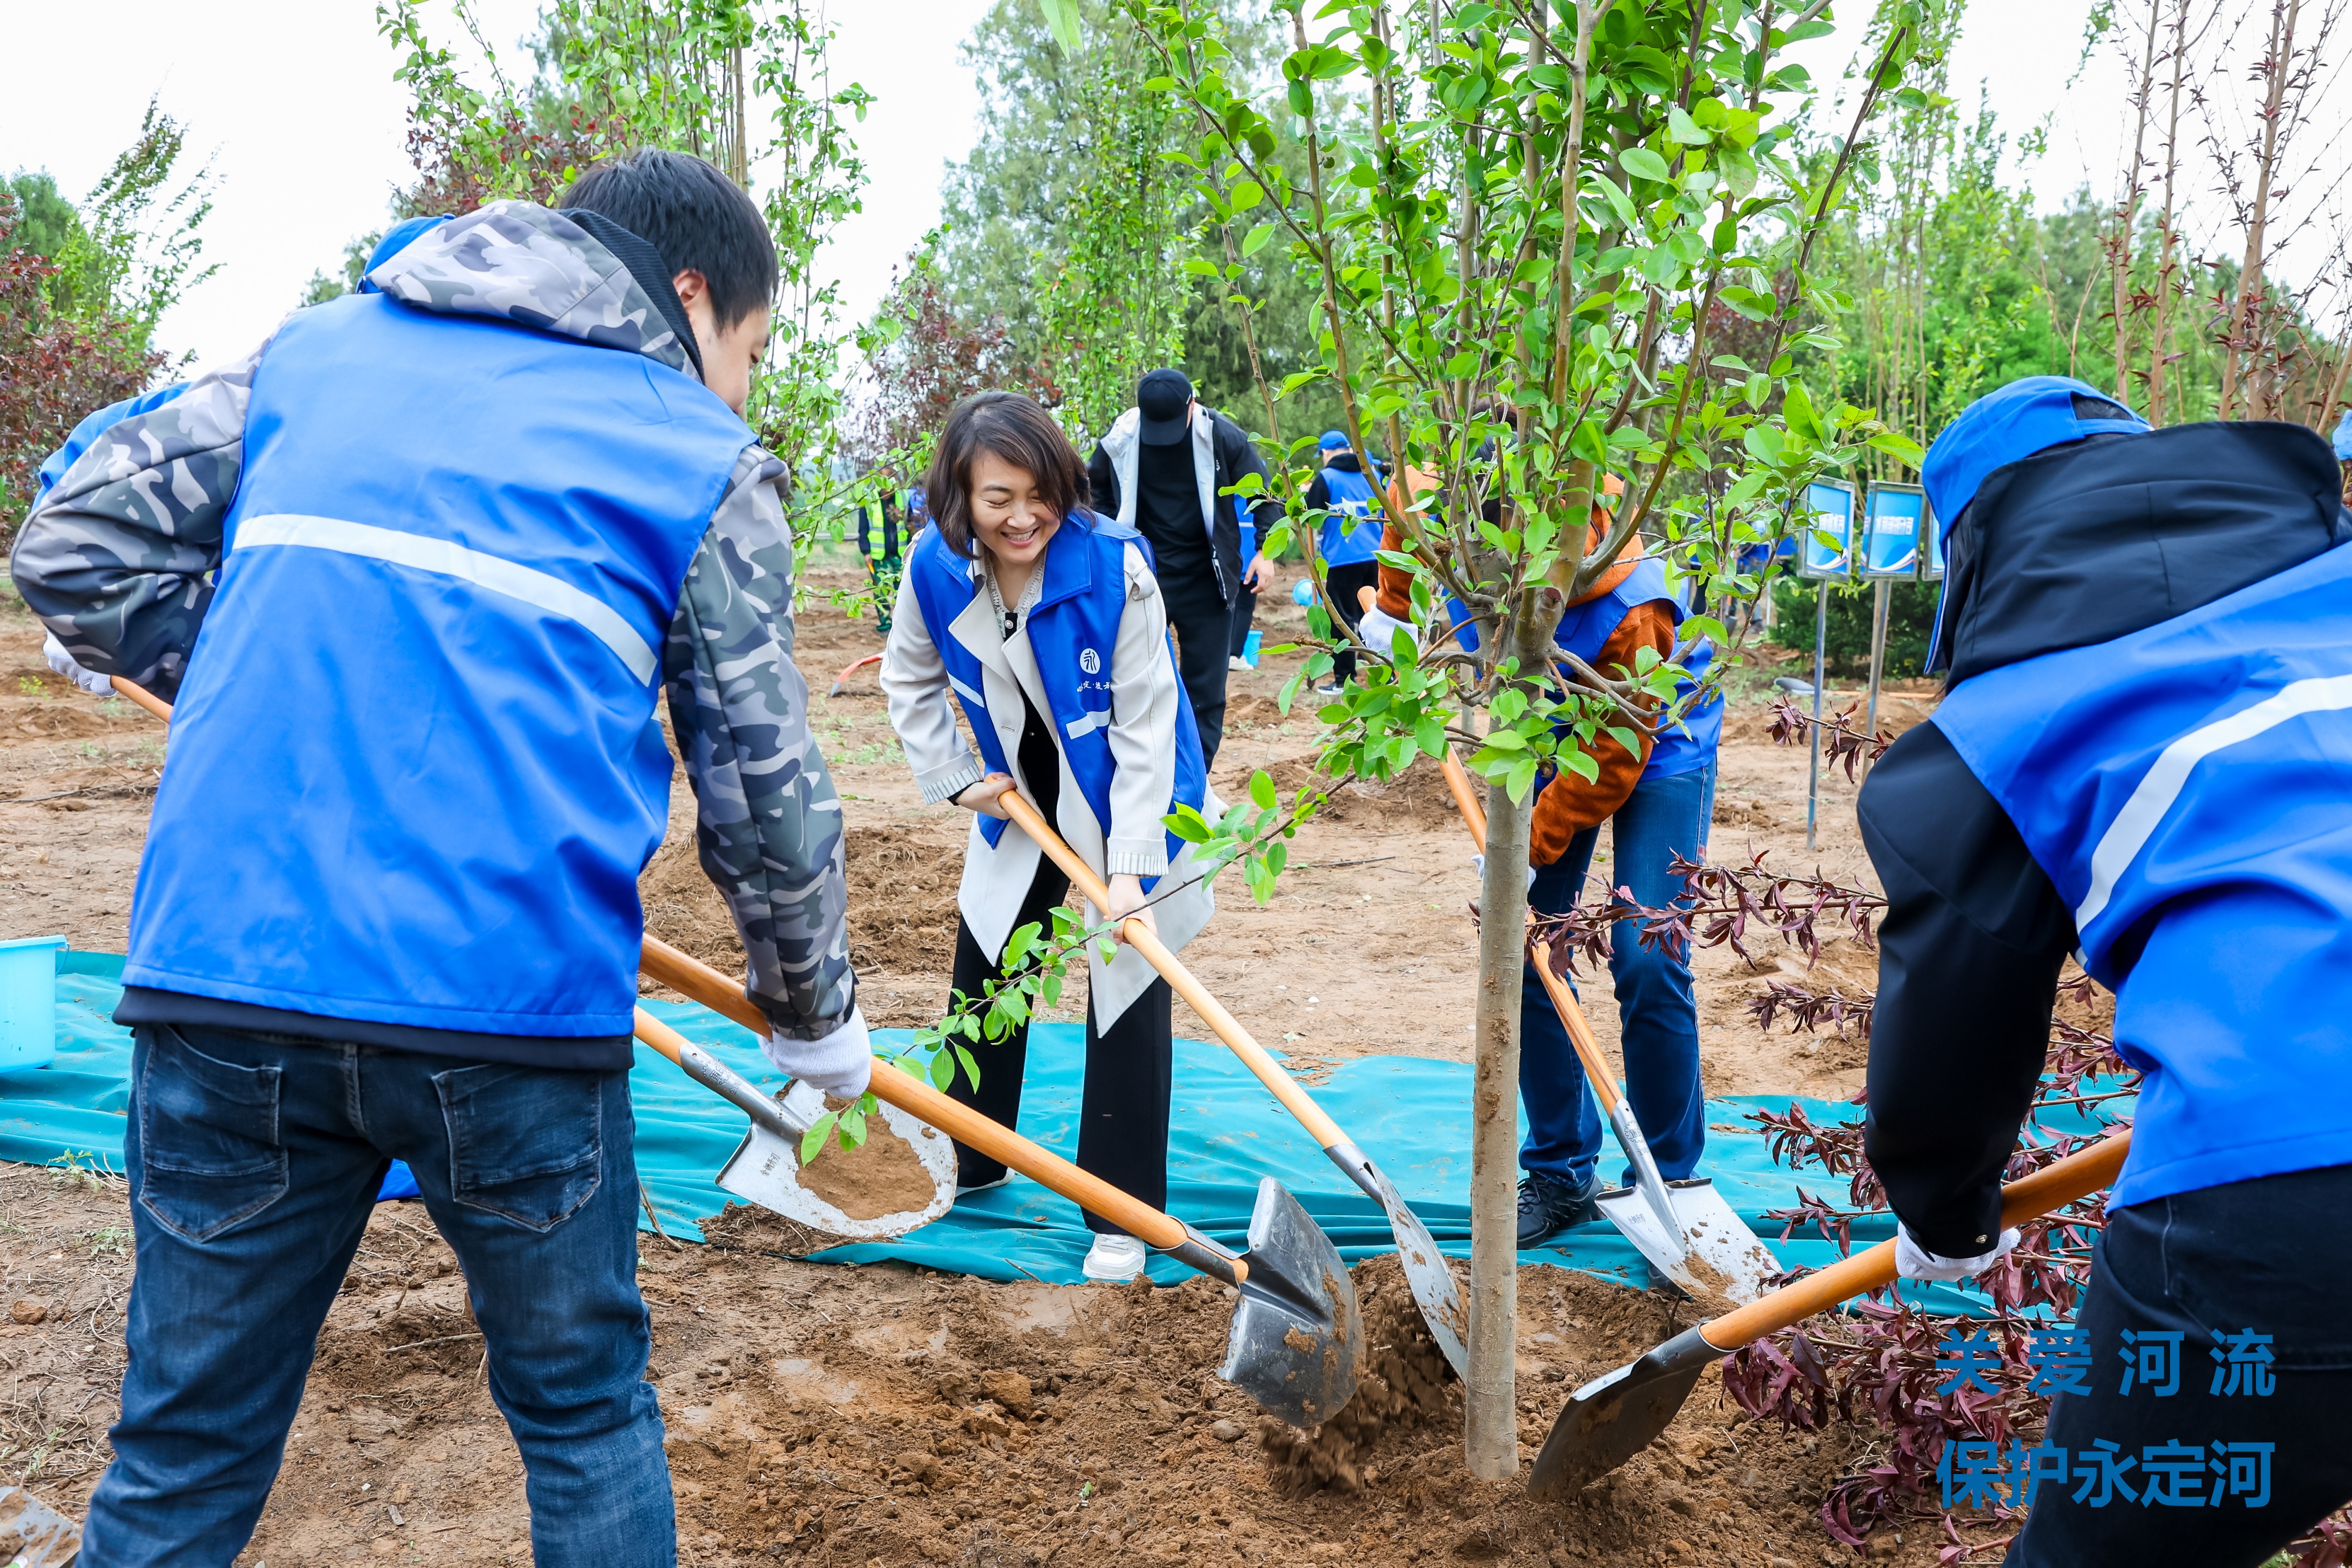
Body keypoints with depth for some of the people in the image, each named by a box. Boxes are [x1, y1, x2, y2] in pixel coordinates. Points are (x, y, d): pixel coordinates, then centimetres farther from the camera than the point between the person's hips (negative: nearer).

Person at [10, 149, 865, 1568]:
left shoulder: (316, 351, 16)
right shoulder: (710, 467, 6)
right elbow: (764, 789, 5)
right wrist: (818, 1014, 19)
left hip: (222, 978, 3)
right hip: (512, 1015, -3)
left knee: (182, 1452, 17)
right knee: (585, 1412, 19)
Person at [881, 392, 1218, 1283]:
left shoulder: (1114, 566, -29)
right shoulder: (935, 568, -17)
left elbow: (1145, 725, -25)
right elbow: (909, 680, 4)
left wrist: (1129, 866, -27)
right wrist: (953, 778, -4)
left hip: (1123, 800, -4)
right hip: (1020, 799, 5)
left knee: (1127, 991, -3)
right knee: (982, 967, 15)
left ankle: (1121, 1217, 12)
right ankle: (967, 1164, 37)